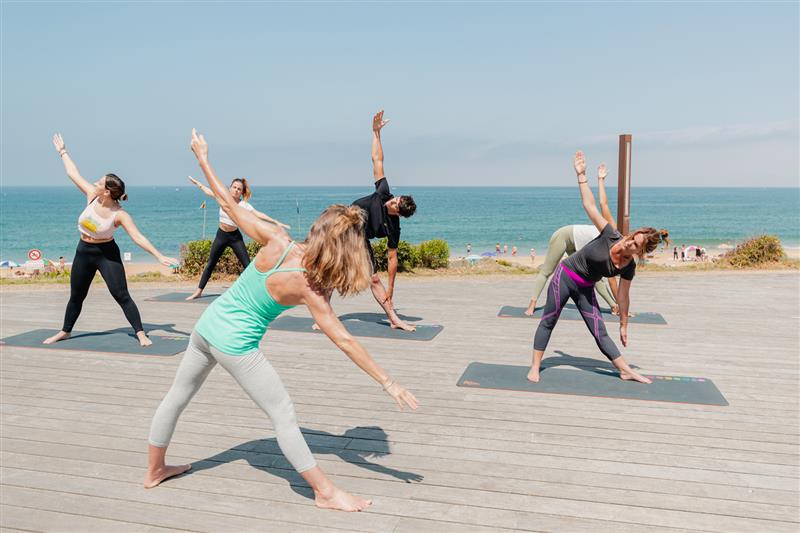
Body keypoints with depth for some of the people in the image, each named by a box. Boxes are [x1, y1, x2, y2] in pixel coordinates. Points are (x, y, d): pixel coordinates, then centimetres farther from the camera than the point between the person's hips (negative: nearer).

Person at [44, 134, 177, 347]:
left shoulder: (120, 215, -22)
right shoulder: (92, 197, -10)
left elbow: (138, 237, -25)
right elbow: (73, 173, 3)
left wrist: (159, 256, -32)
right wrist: (63, 151, 12)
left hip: (107, 254, -5)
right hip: (83, 252, 5)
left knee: (122, 296, -10)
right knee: (76, 297, 18)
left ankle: (141, 334, -6)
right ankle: (65, 332, 37)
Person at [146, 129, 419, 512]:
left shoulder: (276, 240, -13)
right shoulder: (310, 289, -21)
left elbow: (228, 204, -10)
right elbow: (343, 341, -22)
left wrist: (203, 158, 2)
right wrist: (389, 384, -18)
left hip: (207, 325, 6)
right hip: (236, 345, -6)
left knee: (177, 397, 22)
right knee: (284, 416, 3)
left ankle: (155, 470, 43)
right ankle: (325, 492, 12)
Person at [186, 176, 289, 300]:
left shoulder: (243, 205, -14)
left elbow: (259, 214, -21)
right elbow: (207, 190, 10)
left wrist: (276, 222, -31)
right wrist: (195, 181, 23)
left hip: (235, 237, -3)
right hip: (221, 235, 3)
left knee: (248, 265, -7)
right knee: (210, 264, 10)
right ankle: (198, 291, 21)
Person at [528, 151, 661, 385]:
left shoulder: (628, 268, -14)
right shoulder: (610, 235, -22)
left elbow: (623, 296, -2)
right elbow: (589, 204, -21)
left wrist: (624, 325, 3)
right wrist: (582, 175, -23)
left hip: (585, 289, 2)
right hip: (565, 276, -2)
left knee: (600, 333, 1)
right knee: (548, 322, 0)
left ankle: (626, 371, 11)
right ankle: (535, 368, 7)